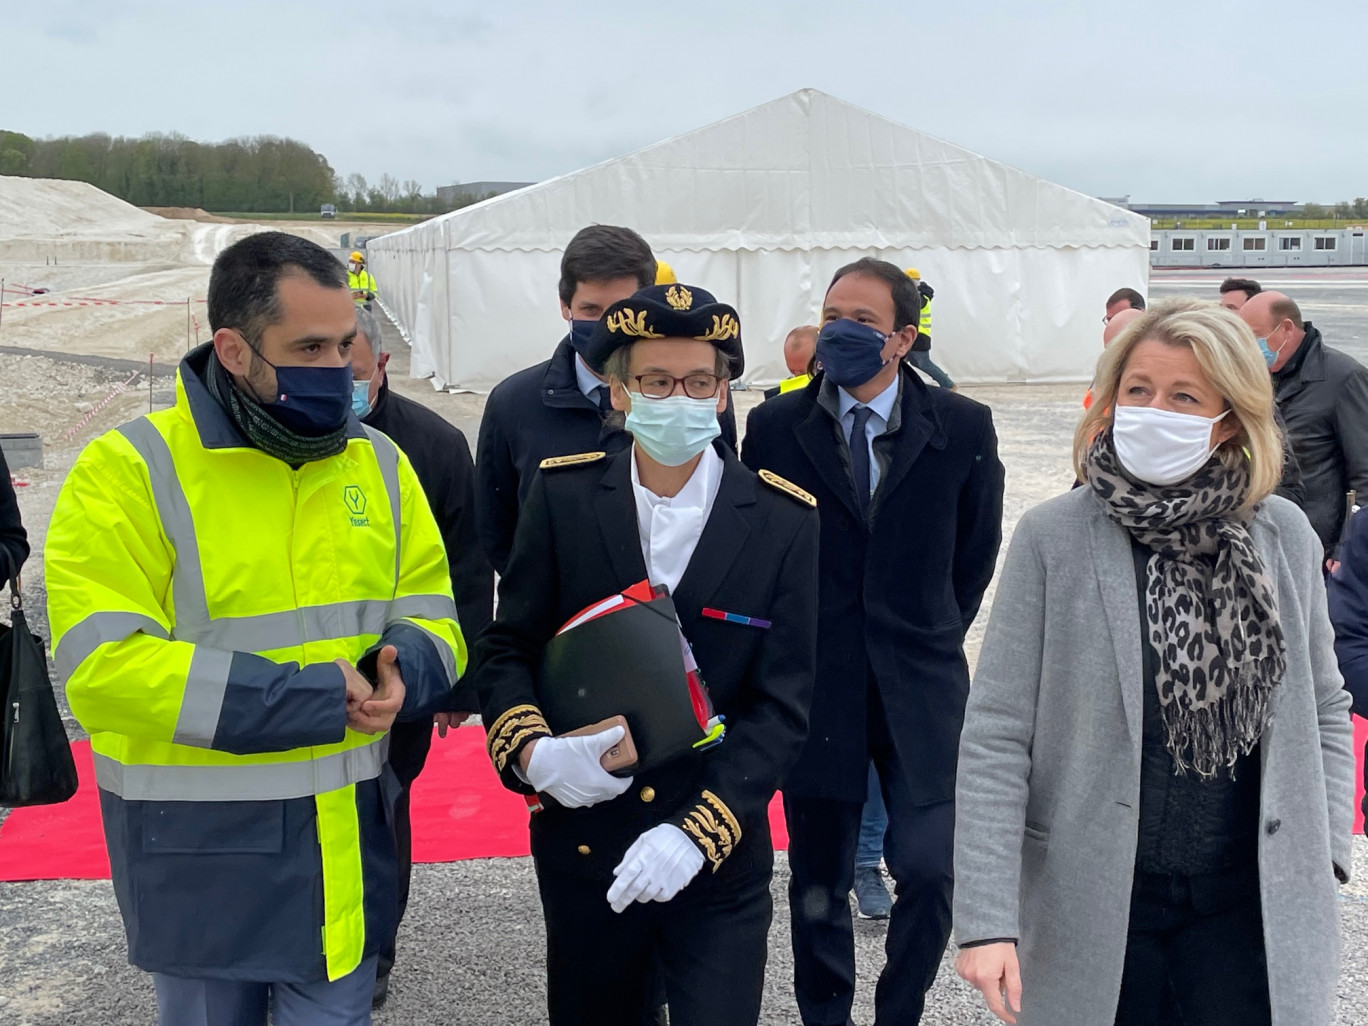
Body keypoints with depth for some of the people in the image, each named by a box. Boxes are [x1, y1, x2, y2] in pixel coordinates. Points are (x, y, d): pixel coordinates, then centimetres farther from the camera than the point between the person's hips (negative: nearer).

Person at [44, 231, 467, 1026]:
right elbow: (103, 666, -21)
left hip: (343, 846, 4)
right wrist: (308, 698, -23)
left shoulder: (377, 461, 2)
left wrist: (400, 672, -16)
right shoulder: (130, 470, -13)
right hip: (198, 854, -3)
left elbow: (430, 615, 9)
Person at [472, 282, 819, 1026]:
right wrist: (530, 751, -18)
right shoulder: (562, 497, -4)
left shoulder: (783, 523, -7)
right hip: (582, 847, 2)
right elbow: (505, 646, 1)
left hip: (721, 861, -1)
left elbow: (782, 705, -8)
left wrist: (699, 832, -18)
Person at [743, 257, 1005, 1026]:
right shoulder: (776, 426, -3)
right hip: (815, 684, 1)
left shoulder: (962, 427, -3)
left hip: (920, 687, 0)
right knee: (819, 883, 10)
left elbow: (976, 550, 10)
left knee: (929, 871, -5)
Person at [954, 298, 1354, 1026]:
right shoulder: (1051, 538, -9)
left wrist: (1322, 854, 0)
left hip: (1250, 908, 2)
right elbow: (995, 738, -11)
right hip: (1093, 906, -2)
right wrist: (986, 918, -15)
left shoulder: (1286, 537, 1)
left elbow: (1324, 714, 12)